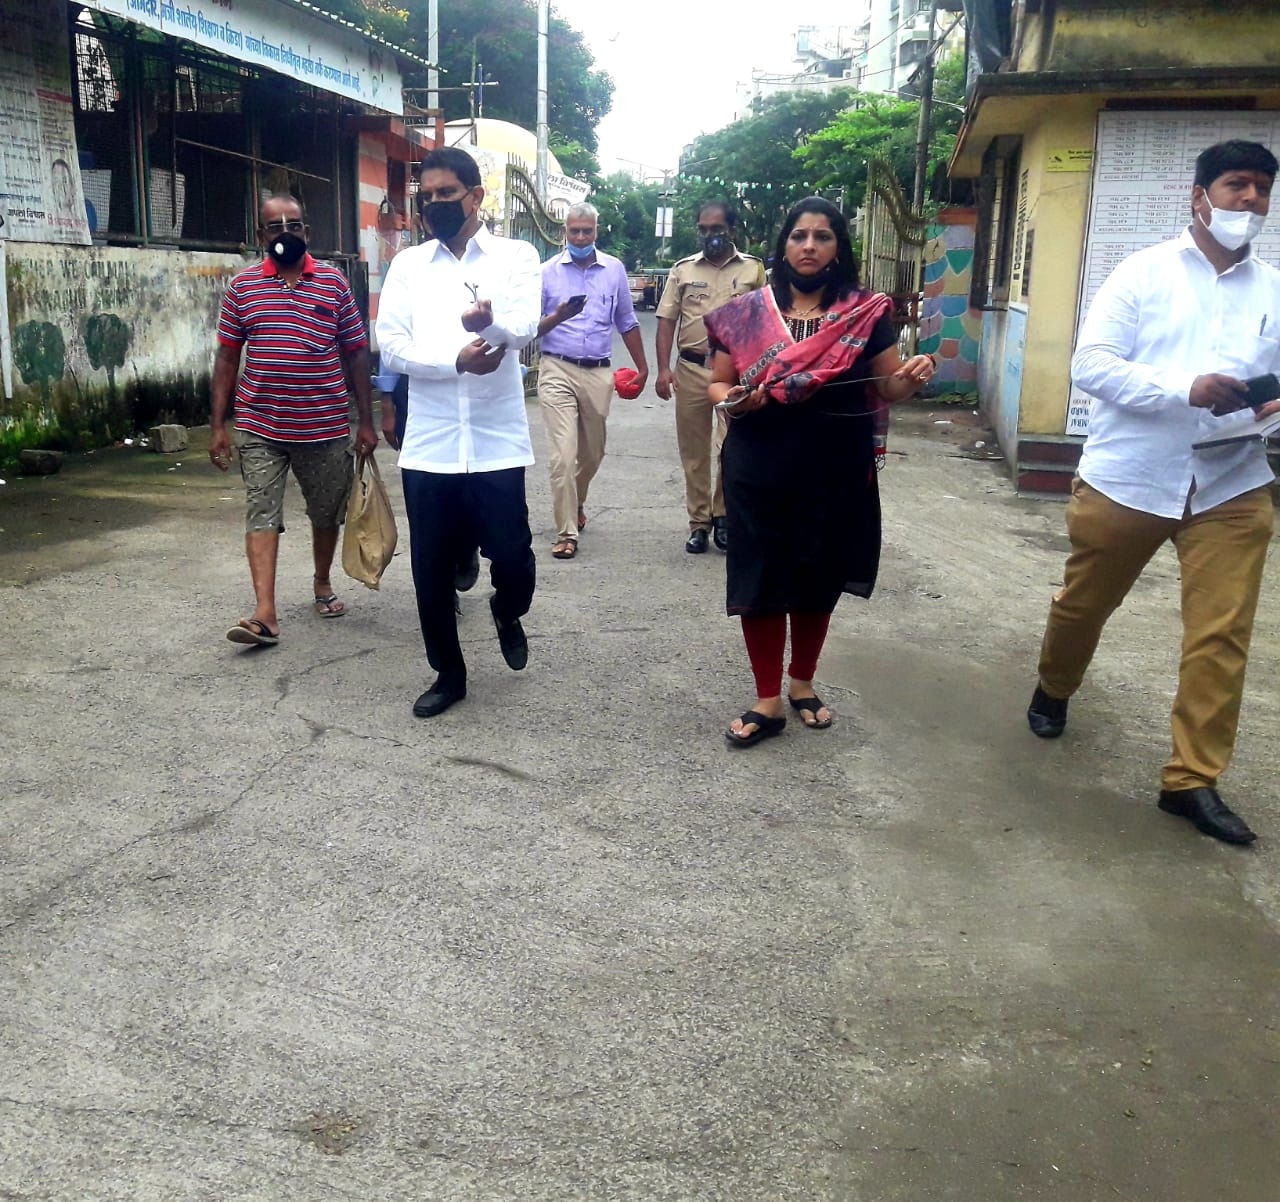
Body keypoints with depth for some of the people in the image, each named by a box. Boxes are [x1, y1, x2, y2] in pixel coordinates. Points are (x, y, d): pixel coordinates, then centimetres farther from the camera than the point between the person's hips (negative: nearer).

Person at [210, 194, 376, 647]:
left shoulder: (334, 282, 2)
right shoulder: (242, 286, 3)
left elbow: (356, 354, 4)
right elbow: (227, 357, 6)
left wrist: (366, 421, 1)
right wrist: (218, 424, 2)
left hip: (326, 426, 1)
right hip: (260, 428, 0)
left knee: (327, 513, 14)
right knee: (261, 515, -5)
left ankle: (323, 584, 36)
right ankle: (265, 614, -7)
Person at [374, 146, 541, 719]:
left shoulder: (517, 257, 4)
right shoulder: (407, 265, 10)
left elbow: (524, 330, -14)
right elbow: (391, 348, -1)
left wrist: (490, 323, -37)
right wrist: (458, 361, -16)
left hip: (497, 442, -2)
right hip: (428, 446, 2)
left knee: (513, 558, -2)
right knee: (431, 571, 8)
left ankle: (506, 613, 34)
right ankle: (448, 673, 27)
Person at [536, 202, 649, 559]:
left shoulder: (614, 269, 7)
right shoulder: (547, 271, 0)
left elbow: (626, 323, 16)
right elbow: (532, 328, 0)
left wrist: (641, 366, 17)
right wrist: (557, 317, -20)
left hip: (598, 373, 3)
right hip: (558, 371, -3)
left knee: (592, 453, 15)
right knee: (563, 455, -10)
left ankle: (575, 505, 41)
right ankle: (566, 533, -4)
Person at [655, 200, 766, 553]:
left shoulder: (753, 269, 5)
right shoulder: (683, 269, 8)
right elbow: (667, 321, 6)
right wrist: (663, 369, -5)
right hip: (691, 369, 1)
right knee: (694, 451, 6)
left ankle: (722, 516, 16)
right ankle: (699, 523, 15)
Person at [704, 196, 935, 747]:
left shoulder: (867, 312, 0)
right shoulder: (747, 313, 1)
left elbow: (887, 387, 3)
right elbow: (717, 384, 6)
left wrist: (912, 376, -19)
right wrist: (731, 399, -16)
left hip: (835, 474, 1)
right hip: (759, 472, 0)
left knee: (817, 584, 14)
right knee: (759, 583, 2)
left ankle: (802, 683, 36)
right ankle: (768, 702, 17)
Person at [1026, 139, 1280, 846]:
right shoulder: (1145, 273, 1)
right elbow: (1090, 364, -9)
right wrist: (1185, 388, -21)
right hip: (1127, 478, -2)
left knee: (1222, 636, -4)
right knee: (1083, 603, 14)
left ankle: (1193, 779, 8)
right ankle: (1052, 691, 43)